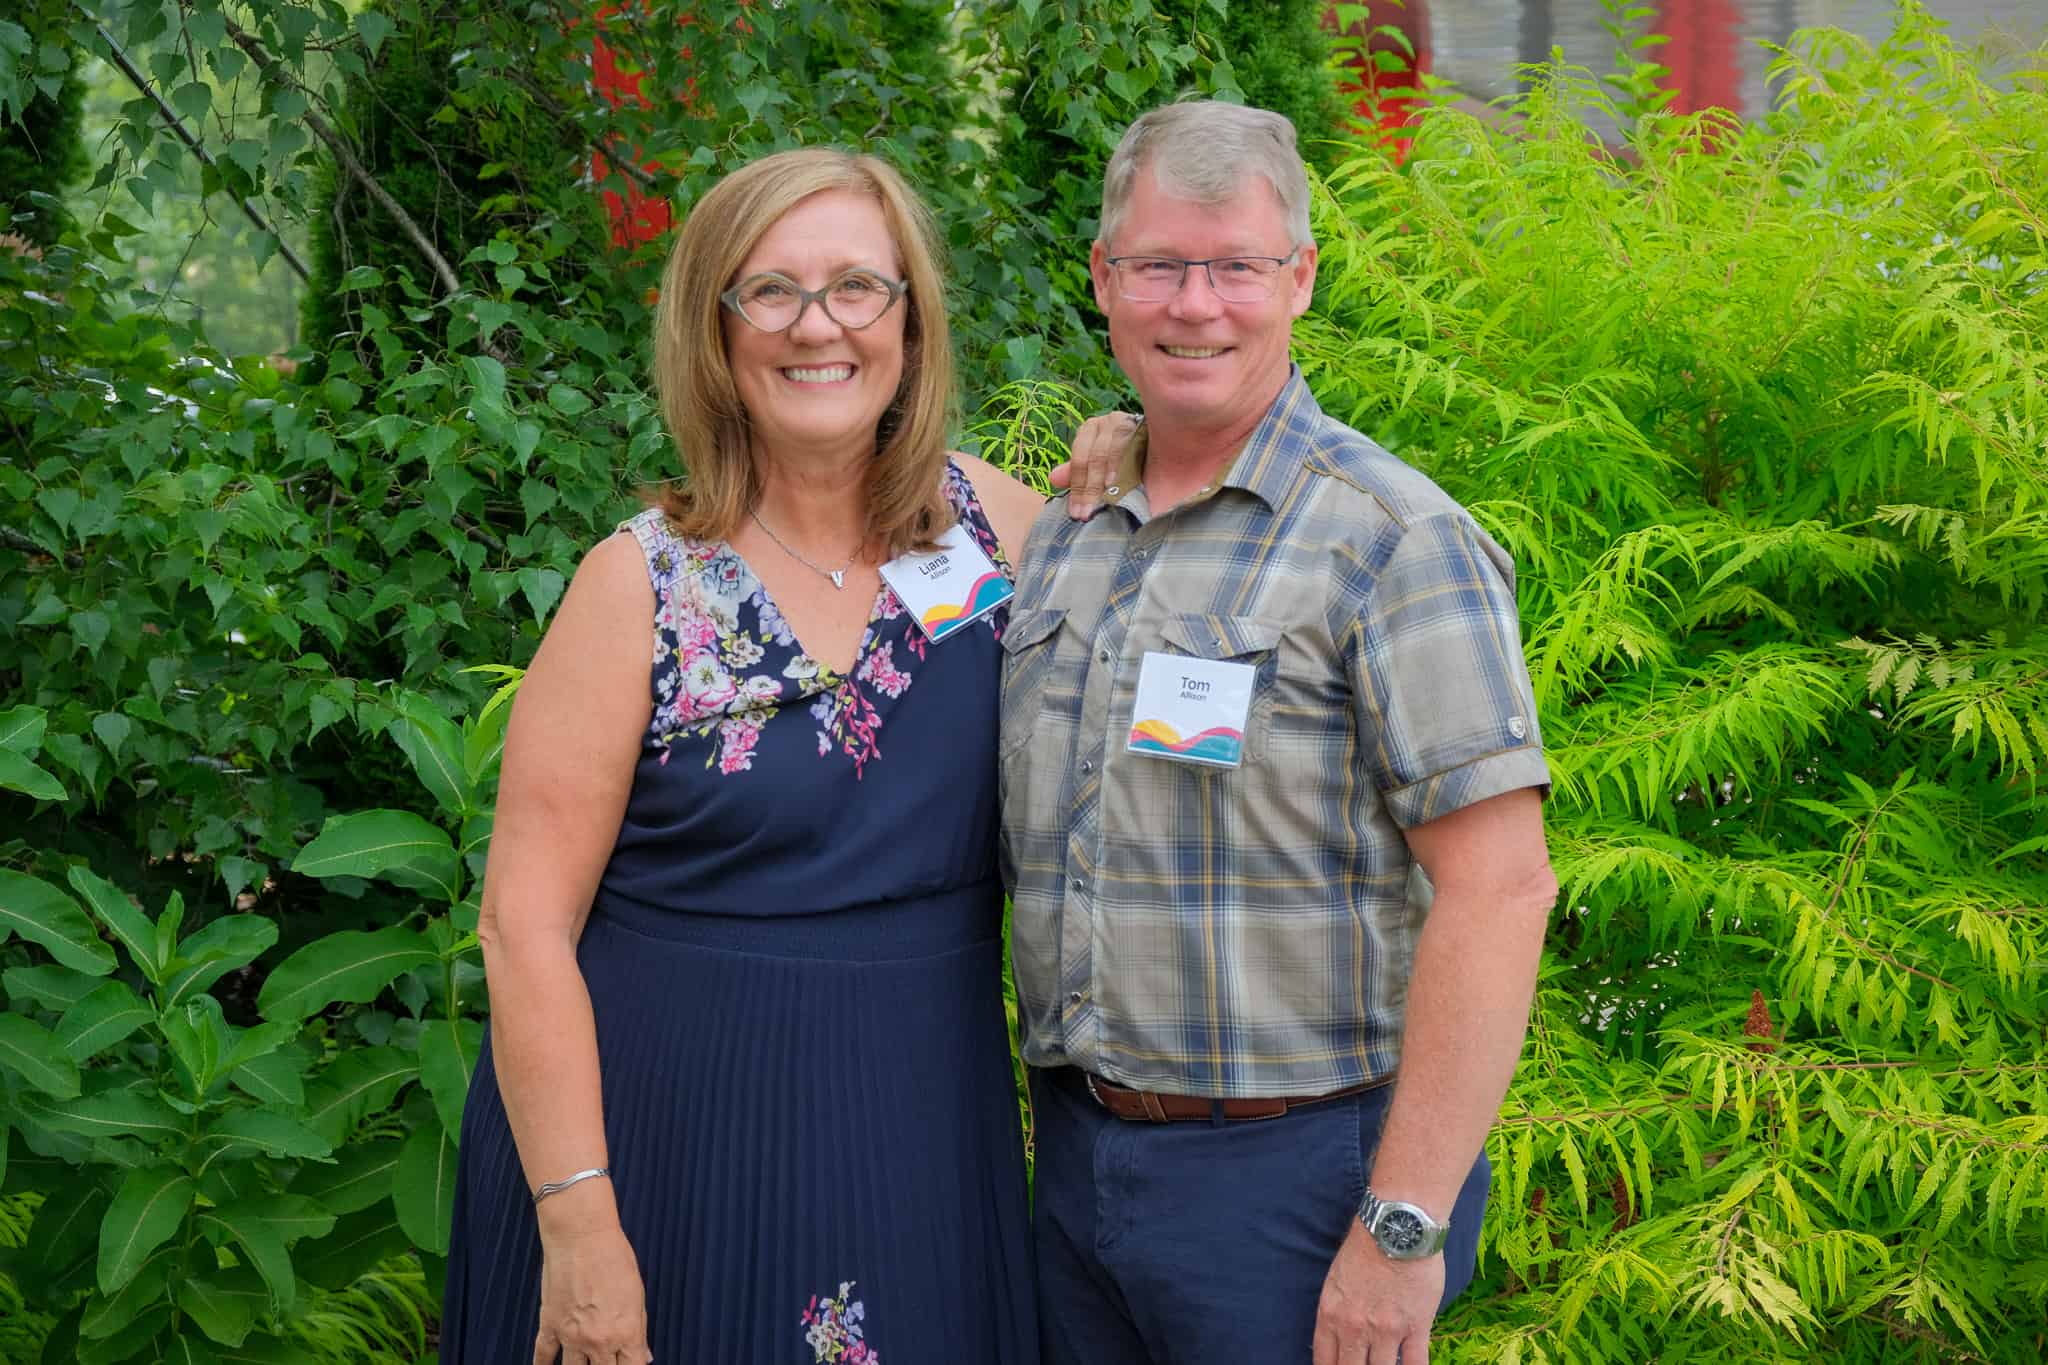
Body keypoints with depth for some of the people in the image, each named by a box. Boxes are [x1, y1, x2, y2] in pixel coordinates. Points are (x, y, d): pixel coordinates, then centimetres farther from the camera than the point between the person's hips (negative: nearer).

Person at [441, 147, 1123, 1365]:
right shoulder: (645, 587, -8)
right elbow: (527, 922, -10)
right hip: (677, 1148, -3)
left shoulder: (992, 519, 1)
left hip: (924, 1148, 3)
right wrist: (576, 1219, -15)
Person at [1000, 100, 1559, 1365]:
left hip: (1296, 1168, -6)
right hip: (1075, 1154, 6)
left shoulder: (1396, 542, -11)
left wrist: (1404, 1227, -20)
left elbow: (1499, 889, -17)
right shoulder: (1062, 538, 10)